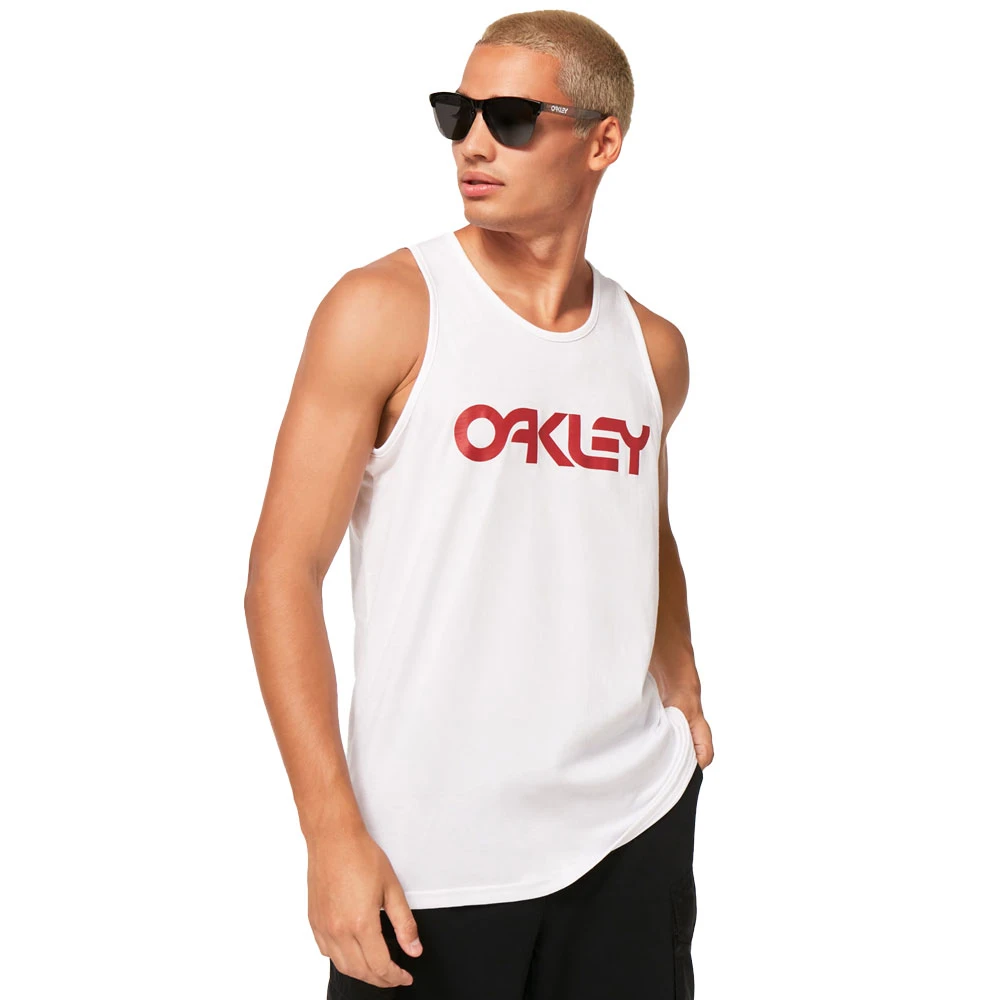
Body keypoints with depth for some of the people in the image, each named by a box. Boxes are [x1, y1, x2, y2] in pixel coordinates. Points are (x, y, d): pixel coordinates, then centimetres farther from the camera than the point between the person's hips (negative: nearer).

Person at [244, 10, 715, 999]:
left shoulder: (654, 349, 6)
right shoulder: (385, 310, -8)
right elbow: (281, 575, -11)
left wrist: (680, 689, 9)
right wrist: (333, 836, -16)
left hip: (633, 835, 4)